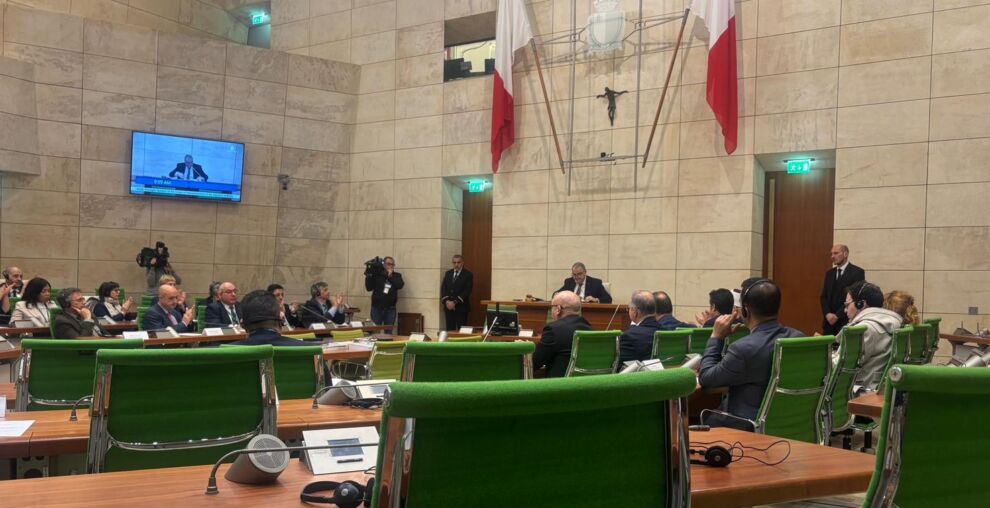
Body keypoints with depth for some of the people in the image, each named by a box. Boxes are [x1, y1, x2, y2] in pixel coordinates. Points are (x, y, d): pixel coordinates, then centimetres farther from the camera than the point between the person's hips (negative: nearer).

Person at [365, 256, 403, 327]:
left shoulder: (397, 276, 9)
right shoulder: (376, 275, 3)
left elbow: (400, 285, -10)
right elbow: (368, 288, 0)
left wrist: (390, 276, -12)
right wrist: (368, 277, -12)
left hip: (390, 308, 1)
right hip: (377, 308, -1)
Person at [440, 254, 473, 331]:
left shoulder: (468, 274, -2)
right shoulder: (448, 273, 14)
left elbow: (467, 291, -10)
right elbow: (443, 288, 10)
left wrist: (455, 302, -15)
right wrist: (446, 301, -7)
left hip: (461, 307, -4)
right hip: (448, 306, 4)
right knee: (450, 330, 4)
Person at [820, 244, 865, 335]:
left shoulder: (857, 272, -4)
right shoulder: (829, 273, 15)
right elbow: (824, 296, 13)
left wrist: (838, 315, -14)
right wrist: (827, 314, -6)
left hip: (847, 321, -5)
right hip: (829, 321, 5)